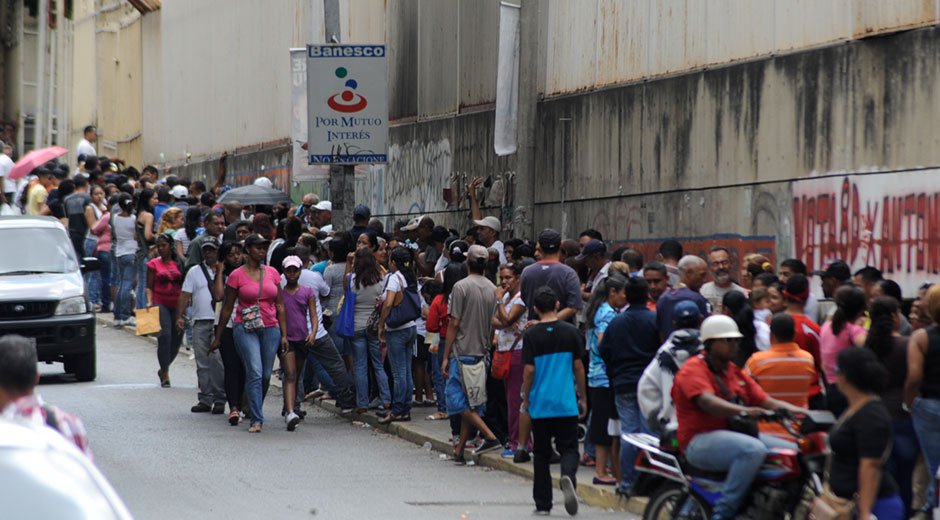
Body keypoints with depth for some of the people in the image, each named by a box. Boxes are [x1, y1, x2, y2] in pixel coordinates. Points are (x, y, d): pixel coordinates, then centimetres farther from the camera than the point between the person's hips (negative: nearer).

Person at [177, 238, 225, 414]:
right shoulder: (194, 272, 13)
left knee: (218, 361, -9)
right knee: (202, 363, 4)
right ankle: (205, 400, 9)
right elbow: (185, 295, 9)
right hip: (200, 322, 3)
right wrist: (180, 316, 1)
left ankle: (219, 400, -4)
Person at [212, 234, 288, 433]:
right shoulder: (236, 276, 0)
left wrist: (284, 334, 7)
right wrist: (218, 336, 9)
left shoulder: (272, 273, 9)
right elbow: (227, 308, 6)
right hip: (246, 329, -4)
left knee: (266, 375, 6)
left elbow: (280, 305, 13)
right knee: (255, 373, -15)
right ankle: (256, 419, -15)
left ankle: (254, 410, 25)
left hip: (270, 329, 4)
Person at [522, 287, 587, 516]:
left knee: (541, 454, 10)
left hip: (539, 403, 0)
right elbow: (578, 367, 2)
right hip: (566, 403, 0)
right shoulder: (570, 332, -2)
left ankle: (543, 504, 12)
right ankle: (568, 476, -28)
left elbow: (529, 370, -5)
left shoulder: (531, 334, -4)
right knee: (568, 448, 4)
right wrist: (583, 398, 11)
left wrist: (525, 399, 7)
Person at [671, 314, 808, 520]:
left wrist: (792, 410, -6)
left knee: (791, 451, -3)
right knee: (754, 450, -35)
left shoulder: (735, 372, 21)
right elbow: (707, 402, -26)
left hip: (735, 434, 9)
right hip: (700, 440, -9)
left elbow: (765, 401, 13)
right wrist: (743, 411, -43)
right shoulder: (694, 369, -7)